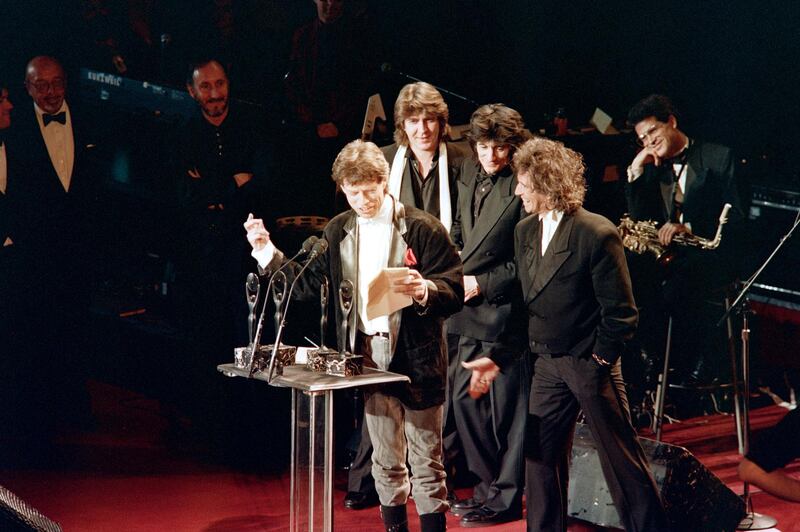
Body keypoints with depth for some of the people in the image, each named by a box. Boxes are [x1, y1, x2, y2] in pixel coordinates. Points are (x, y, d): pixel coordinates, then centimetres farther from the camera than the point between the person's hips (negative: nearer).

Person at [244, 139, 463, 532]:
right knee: (386, 461, 14)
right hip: (369, 357, 4)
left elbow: (454, 291, -10)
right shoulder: (337, 231, 7)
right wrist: (267, 252, 3)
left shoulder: (422, 228, -8)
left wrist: (424, 290, -31)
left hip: (416, 360, -4)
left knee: (426, 462, 4)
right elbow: (309, 284, 10)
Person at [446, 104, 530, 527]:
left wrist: (484, 283, -16)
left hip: (505, 310, -8)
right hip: (469, 311, 8)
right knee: (464, 397, 14)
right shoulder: (469, 175, 11)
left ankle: (506, 498, 14)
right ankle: (488, 484, 29)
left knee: (507, 407, 2)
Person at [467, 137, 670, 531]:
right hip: (546, 363, 6)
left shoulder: (597, 234, -17)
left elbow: (620, 311, -13)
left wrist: (599, 359, -10)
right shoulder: (524, 232, 5)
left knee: (620, 457, 4)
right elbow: (523, 304, 11)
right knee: (540, 457, 10)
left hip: (590, 364, -6)